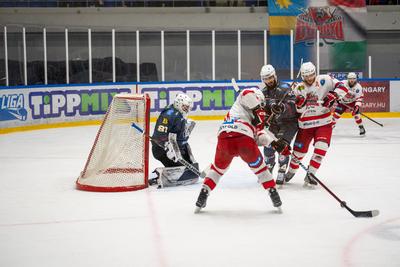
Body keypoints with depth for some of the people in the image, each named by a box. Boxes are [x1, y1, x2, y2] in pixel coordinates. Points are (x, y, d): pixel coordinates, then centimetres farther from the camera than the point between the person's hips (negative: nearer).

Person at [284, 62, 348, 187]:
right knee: (299, 150, 8)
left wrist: (333, 95, -25)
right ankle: (291, 172, 33)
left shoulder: (324, 80, -7)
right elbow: (299, 109, -3)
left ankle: (310, 174, -5)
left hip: (324, 122, -2)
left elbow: (342, 87, -10)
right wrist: (299, 102, -25)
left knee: (321, 148, -17)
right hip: (306, 124, 2)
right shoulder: (298, 88, 1)